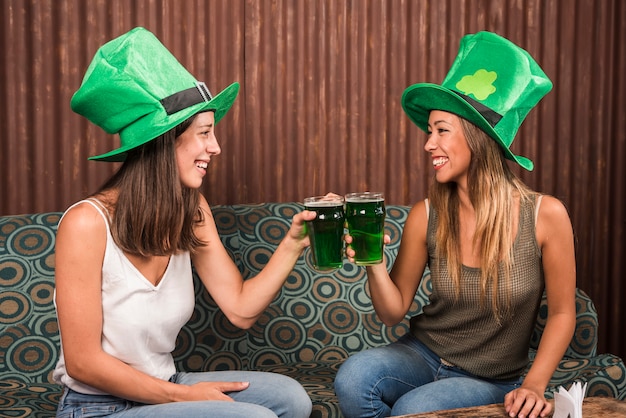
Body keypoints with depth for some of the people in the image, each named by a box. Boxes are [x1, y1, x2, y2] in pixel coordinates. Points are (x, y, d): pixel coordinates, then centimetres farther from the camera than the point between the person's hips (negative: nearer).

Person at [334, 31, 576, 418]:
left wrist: (534, 386, -13)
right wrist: (373, 263, -20)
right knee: (352, 378, -28)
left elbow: (562, 313, -4)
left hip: (492, 381, -2)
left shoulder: (545, 215, -15)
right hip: (424, 353, 2)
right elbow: (394, 311, -2)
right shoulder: (426, 216, -10)